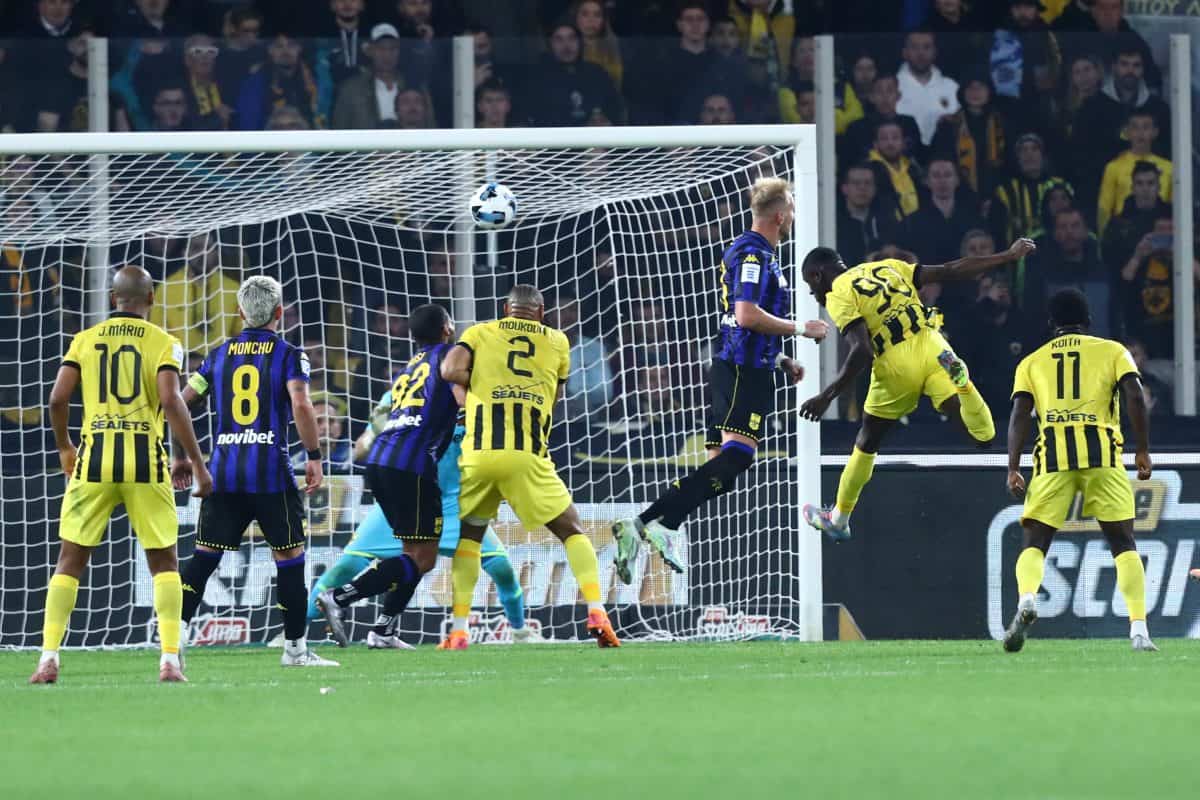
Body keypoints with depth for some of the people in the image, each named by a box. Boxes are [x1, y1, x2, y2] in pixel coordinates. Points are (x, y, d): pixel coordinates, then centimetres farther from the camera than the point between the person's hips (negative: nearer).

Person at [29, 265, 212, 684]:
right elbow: (171, 401, -11)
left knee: (70, 561, 10)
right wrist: (196, 462, -7)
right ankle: (170, 659, -3)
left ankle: (49, 658, 1)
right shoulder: (163, 343, 1)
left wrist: (64, 448, 19)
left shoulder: (85, 340, 8)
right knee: (164, 563, 9)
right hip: (145, 460, -1)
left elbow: (58, 399, 2)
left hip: (95, 458, 1)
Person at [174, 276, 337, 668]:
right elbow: (300, 405, -15)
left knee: (205, 555, 6)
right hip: (270, 470, -3)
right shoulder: (289, 355, 0)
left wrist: (180, 455, 20)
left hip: (223, 470, 3)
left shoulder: (219, 354, 12)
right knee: (289, 554, 7)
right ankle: (295, 647, 9)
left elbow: (181, 404, 11)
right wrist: (314, 457, -9)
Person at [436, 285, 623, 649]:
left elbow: (451, 370, -3)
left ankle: (458, 631, 9)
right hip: (528, 456, -1)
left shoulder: (480, 333, 12)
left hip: (479, 452, 1)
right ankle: (596, 612, -9)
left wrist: (485, 385, 13)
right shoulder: (557, 342, 16)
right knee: (572, 532, 12)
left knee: (467, 536, 20)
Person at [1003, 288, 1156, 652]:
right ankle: (1139, 629, -7)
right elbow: (1135, 397, 1)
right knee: (1123, 543, 8)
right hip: (1101, 451, -1)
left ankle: (1027, 599, -26)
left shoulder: (1032, 362, 19)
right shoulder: (1112, 352, 16)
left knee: (1035, 543, 6)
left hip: (1053, 453, 1)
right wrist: (1143, 451, 4)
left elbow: (1020, 414, 7)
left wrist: (1013, 468, 3)